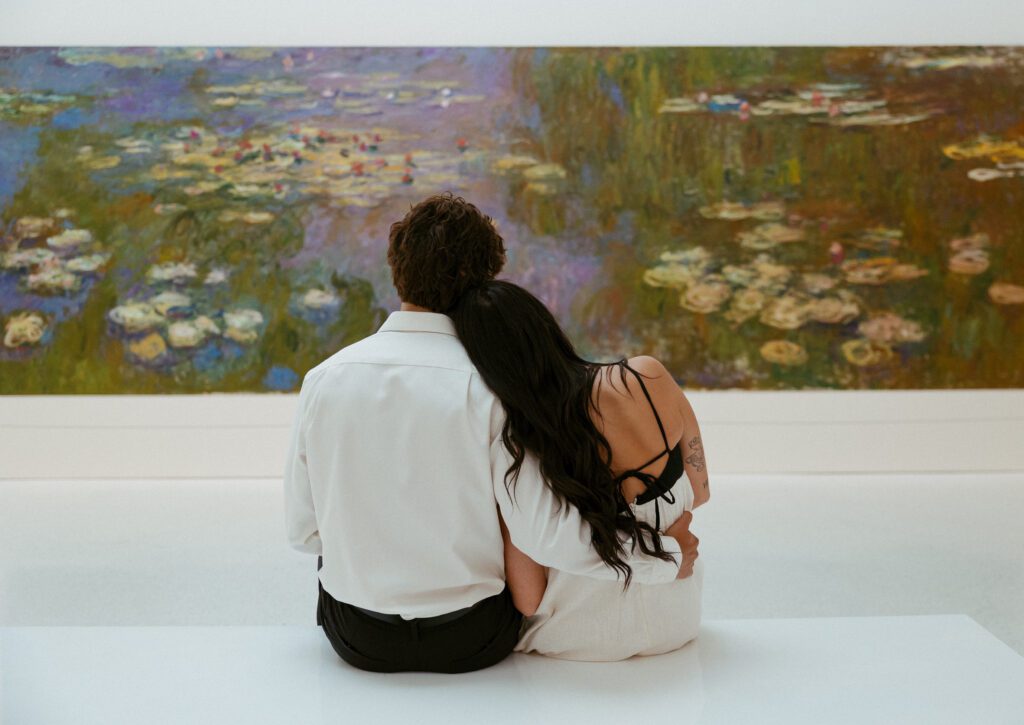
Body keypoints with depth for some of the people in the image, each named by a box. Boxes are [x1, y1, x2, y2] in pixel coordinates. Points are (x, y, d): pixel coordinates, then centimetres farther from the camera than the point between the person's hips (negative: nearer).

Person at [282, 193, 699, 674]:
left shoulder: (323, 379, -9)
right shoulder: (489, 386, -18)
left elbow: (302, 530, -2)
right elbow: (546, 535, -20)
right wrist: (668, 556, -7)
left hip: (356, 640, 2)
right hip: (470, 644, -2)